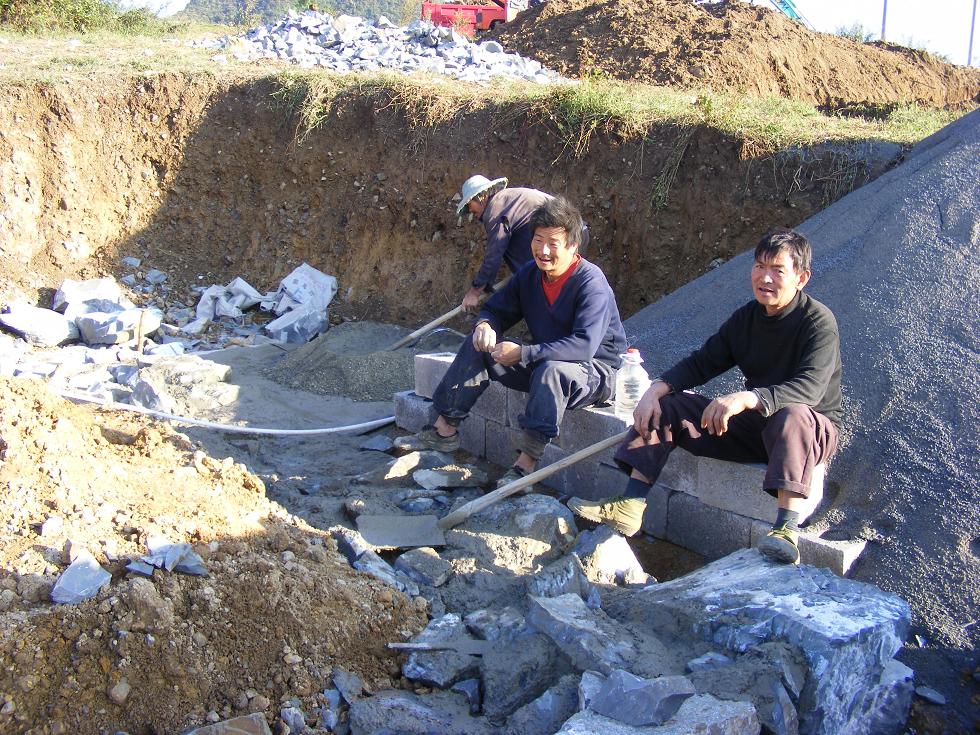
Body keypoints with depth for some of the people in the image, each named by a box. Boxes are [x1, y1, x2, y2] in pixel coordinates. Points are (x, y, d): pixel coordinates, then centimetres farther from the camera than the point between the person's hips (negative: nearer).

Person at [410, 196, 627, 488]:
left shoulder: (591, 283, -23)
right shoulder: (530, 274, 0)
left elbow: (584, 345, -35)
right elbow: (496, 309, 10)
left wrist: (524, 353, -36)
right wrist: (485, 325, -17)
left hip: (595, 372, -7)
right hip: (541, 365, 8)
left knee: (551, 370, -40)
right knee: (479, 346, -4)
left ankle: (526, 463, -36)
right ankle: (445, 429, -7)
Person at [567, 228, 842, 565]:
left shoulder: (819, 322, -16)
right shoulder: (746, 317, 5)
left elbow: (809, 388, -32)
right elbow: (701, 363, 5)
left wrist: (746, 398, -47)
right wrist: (656, 389, -14)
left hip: (812, 428, -6)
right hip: (751, 423, 7)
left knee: (792, 415, -42)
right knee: (665, 405, -5)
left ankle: (787, 531, -53)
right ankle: (629, 507, -18)